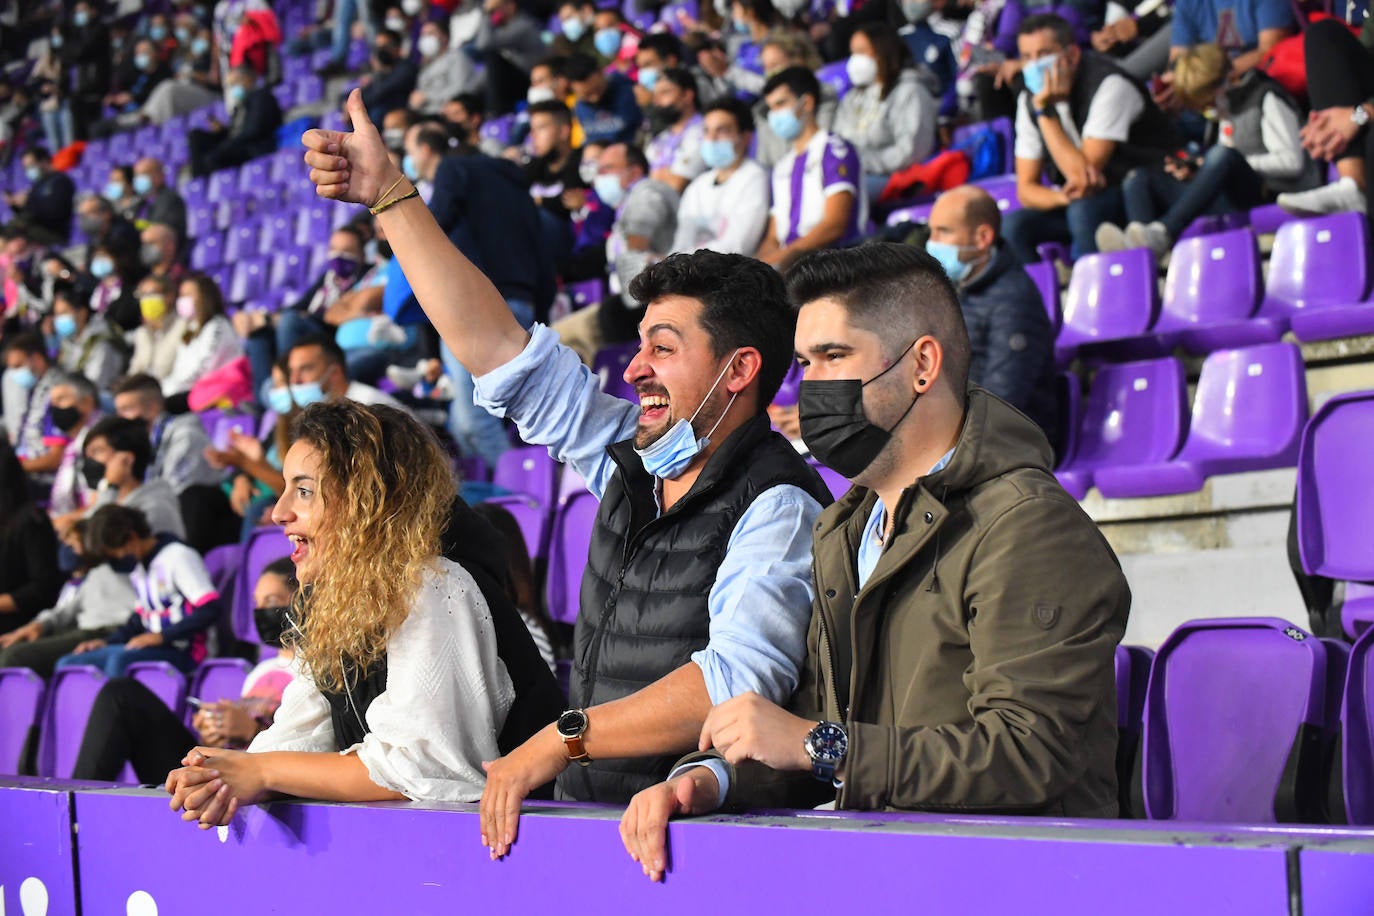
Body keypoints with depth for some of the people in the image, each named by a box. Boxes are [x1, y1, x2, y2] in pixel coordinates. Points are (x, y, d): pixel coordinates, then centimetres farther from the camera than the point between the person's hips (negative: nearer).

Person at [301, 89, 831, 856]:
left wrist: (561, 740, -24)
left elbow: (739, 676, -25)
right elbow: (498, 347, 17)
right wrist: (388, 193, 18)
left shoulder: (778, 506, -11)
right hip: (591, 815, 7)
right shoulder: (631, 463, 13)